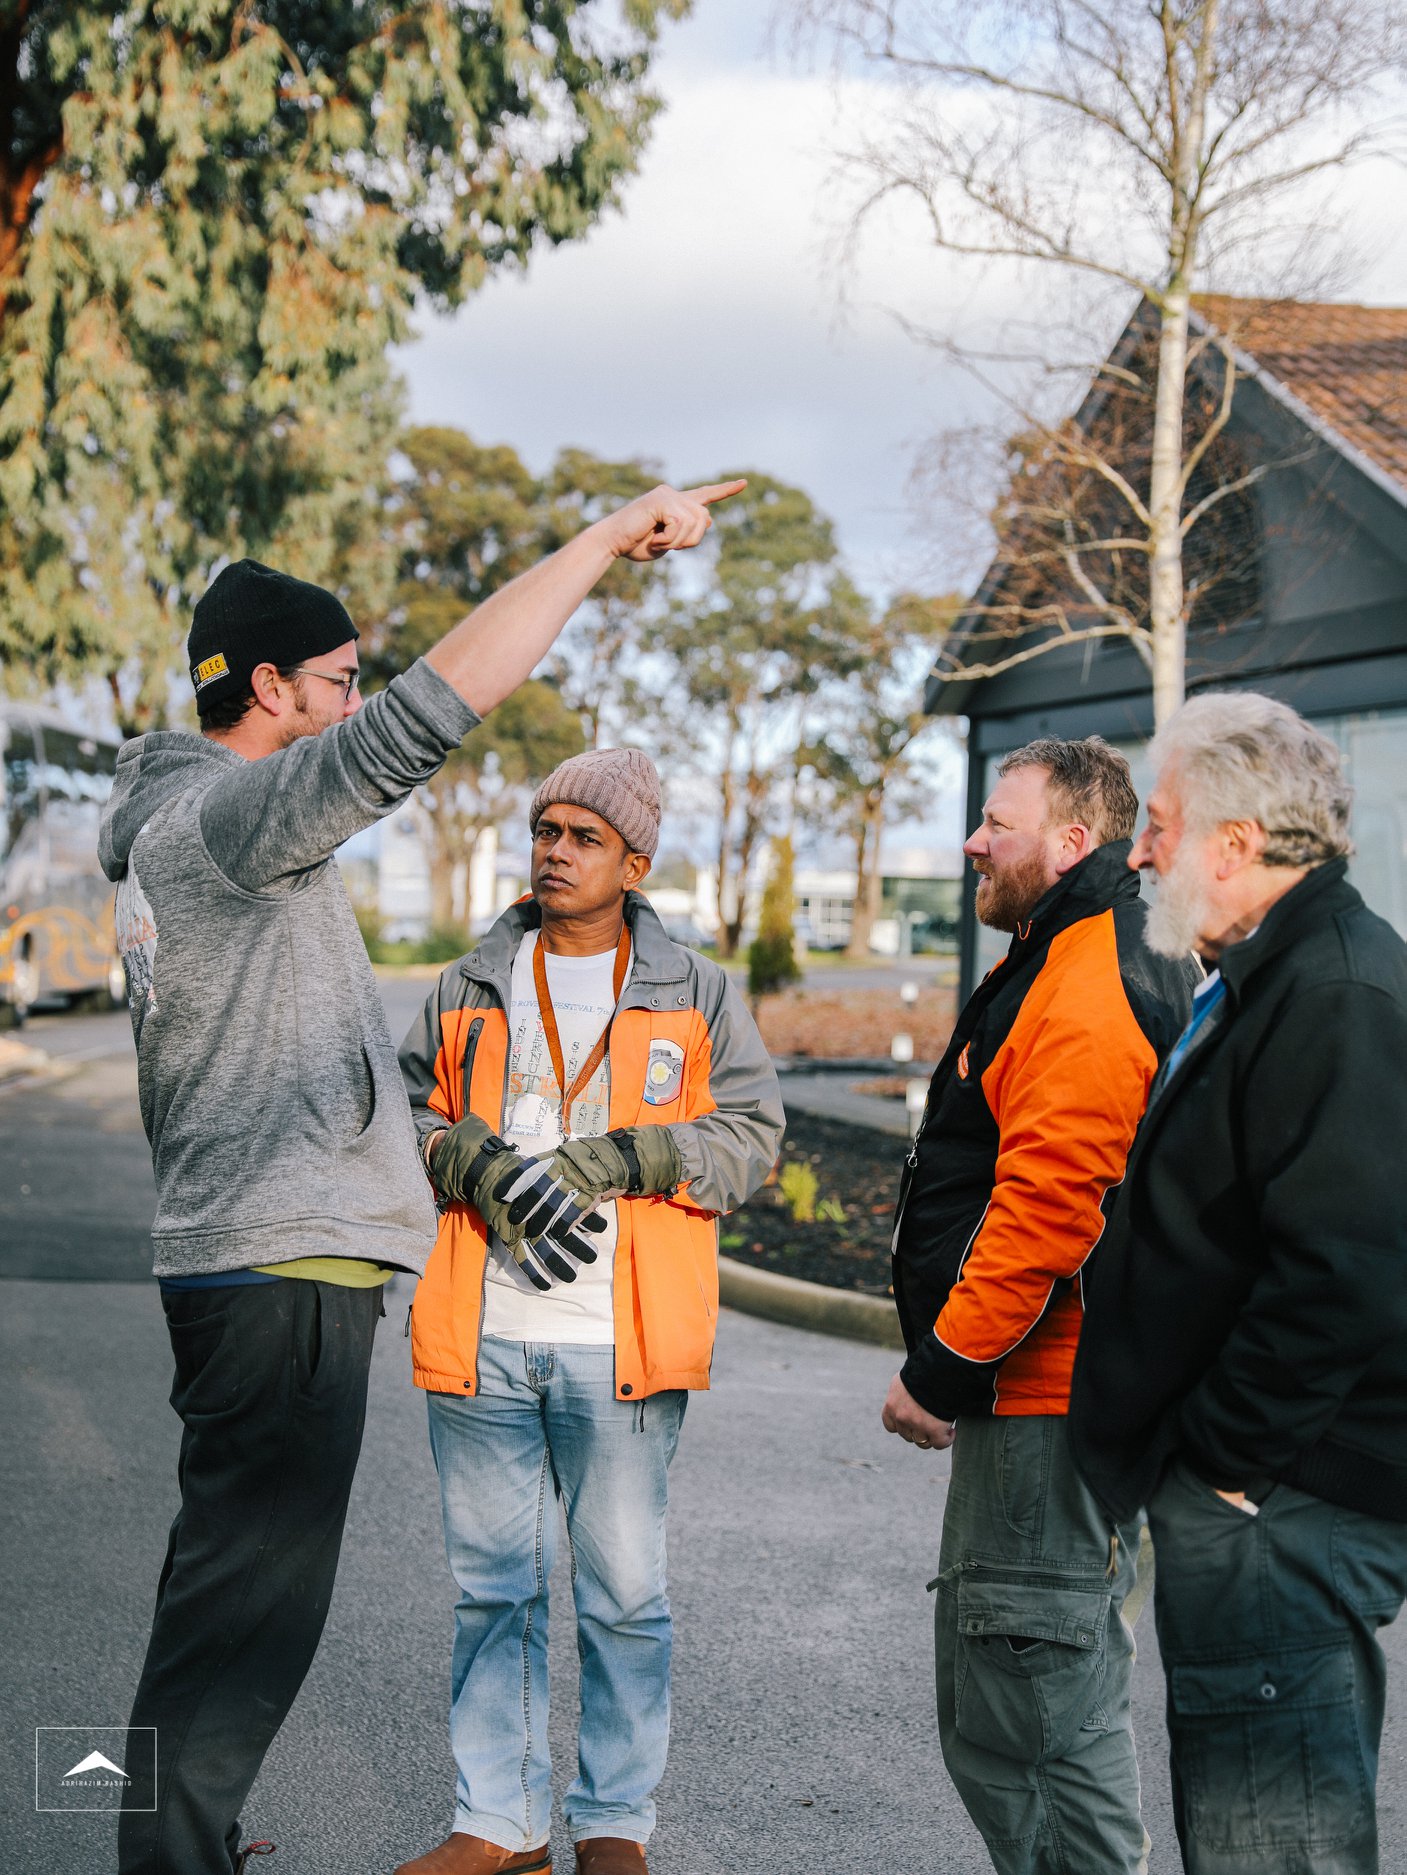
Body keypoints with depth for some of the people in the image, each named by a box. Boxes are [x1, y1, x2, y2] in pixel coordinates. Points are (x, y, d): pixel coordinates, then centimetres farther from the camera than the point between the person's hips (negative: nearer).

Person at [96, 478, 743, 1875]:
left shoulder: (168, 823, 18)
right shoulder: (227, 810, -14)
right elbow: (431, 710, -26)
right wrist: (608, 537, -22)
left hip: (231, 1250, 11)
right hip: (285, 1258, -11)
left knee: (225, 1575, 18)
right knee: (252, 1594, -7)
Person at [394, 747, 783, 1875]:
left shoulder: (698, 995, 6)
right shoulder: (471, 988, 13)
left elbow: (752, 1135, -1)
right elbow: (405, 1116, 11)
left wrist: (610, 1161, -13)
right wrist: (484, 1169, -9)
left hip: (619, 1348, -2)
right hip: (481, 1344, 3)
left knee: (625, 1593, 4)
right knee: (492, 1582, 9)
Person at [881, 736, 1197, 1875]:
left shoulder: (1087, 996, -18)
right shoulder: (1066, 962, 18)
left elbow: (1045, 1216, -25)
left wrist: (940, 1372, -17)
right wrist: (954, 1366, 22)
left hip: (1047, 1402, -11)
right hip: (1044, 1393, 11)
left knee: (1040, 1711, -5)